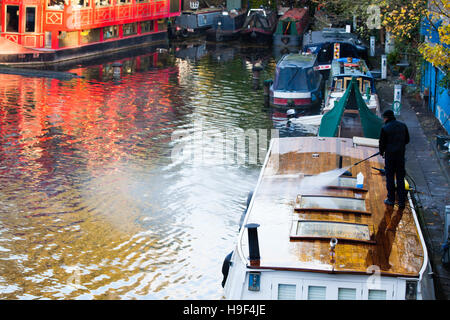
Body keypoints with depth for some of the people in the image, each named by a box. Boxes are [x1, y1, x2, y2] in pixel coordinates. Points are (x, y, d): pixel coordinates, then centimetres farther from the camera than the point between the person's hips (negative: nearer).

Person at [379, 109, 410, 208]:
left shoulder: (385, 128, -11)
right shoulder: (403, 126, 3)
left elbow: (382, 143, -7)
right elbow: (407, 140, 9)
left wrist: (382, 152, 11)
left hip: (390, 155, -4)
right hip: (401, 154, 4)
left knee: (390, 177, 8)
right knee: (400, 178, 10)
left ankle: (391, 199, 13)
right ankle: (401, 201, 10)